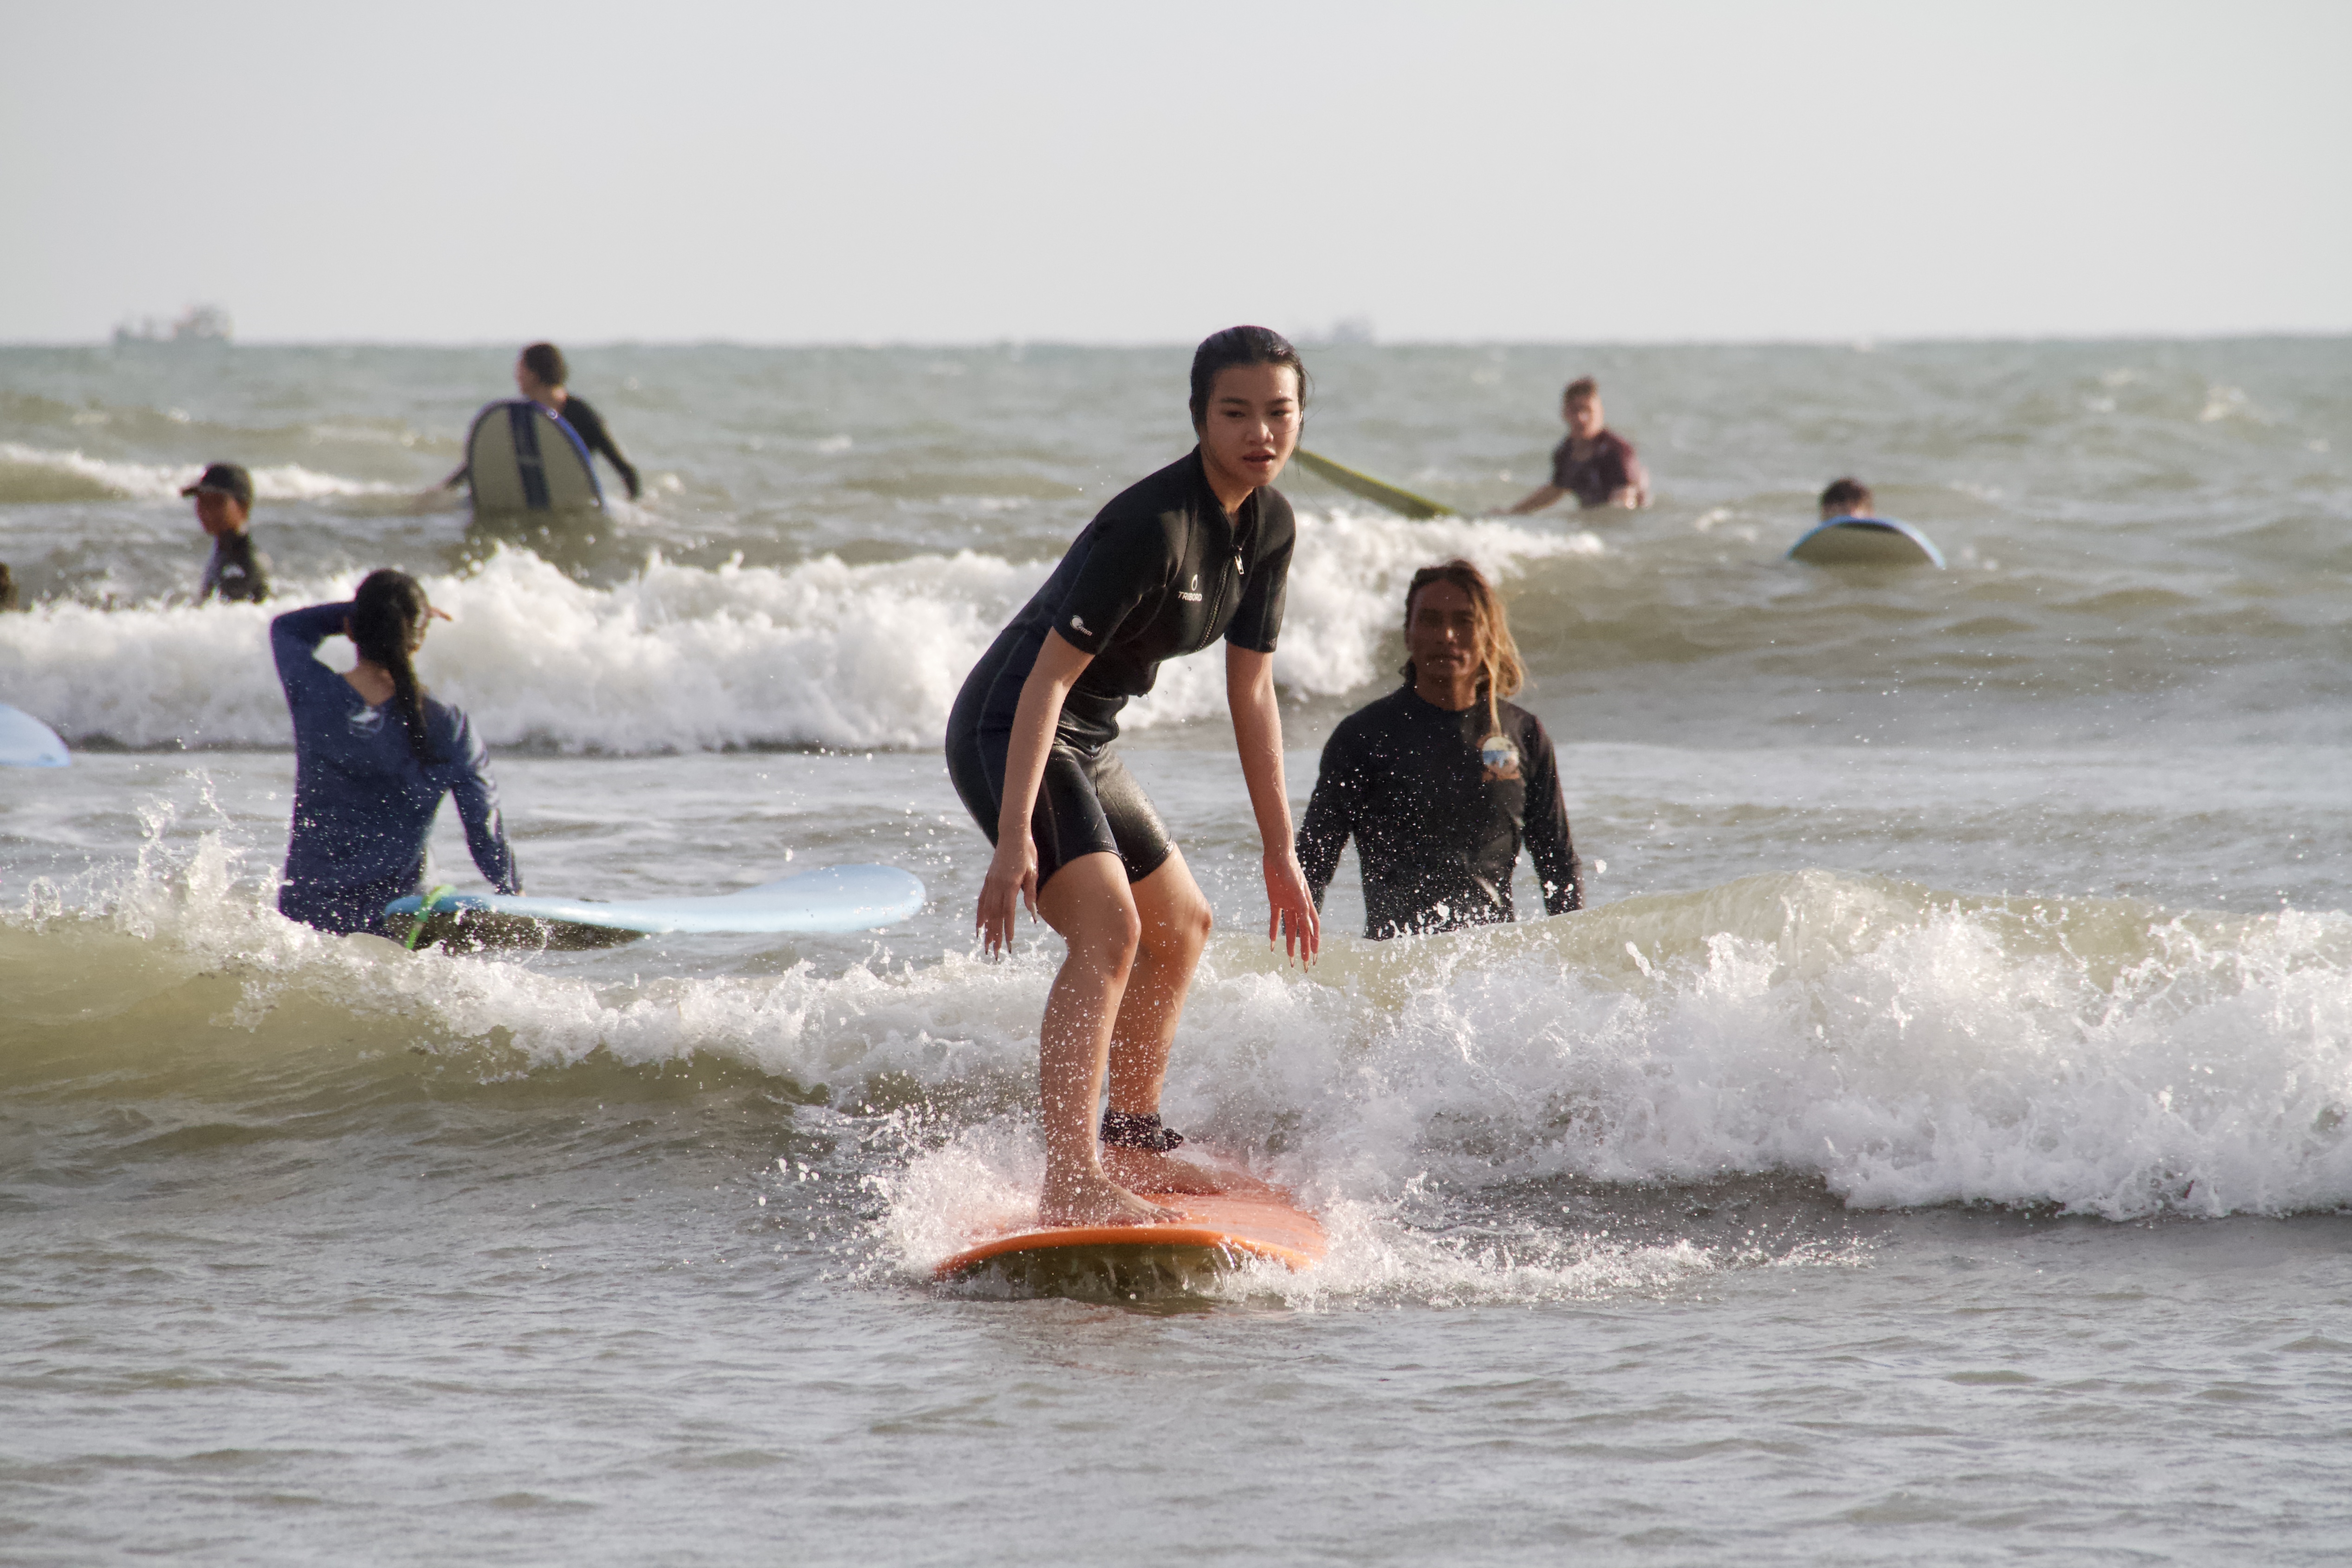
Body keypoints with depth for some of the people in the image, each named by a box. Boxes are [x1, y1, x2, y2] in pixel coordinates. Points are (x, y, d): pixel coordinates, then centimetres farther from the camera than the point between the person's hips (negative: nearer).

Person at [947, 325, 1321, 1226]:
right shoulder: (1152, 527, -27)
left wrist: (1281, 854, 11)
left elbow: (1250, 692, 9)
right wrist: (1014, 839, -34)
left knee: (1181, 925, 24)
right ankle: (1070, 1183, -34)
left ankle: (1130, 1143, 40)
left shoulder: (1269, 526, 1)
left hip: (1086, 746, 10)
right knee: (1108, 929, -27)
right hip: (1010, 736, -10)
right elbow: (1049, 676, -28)